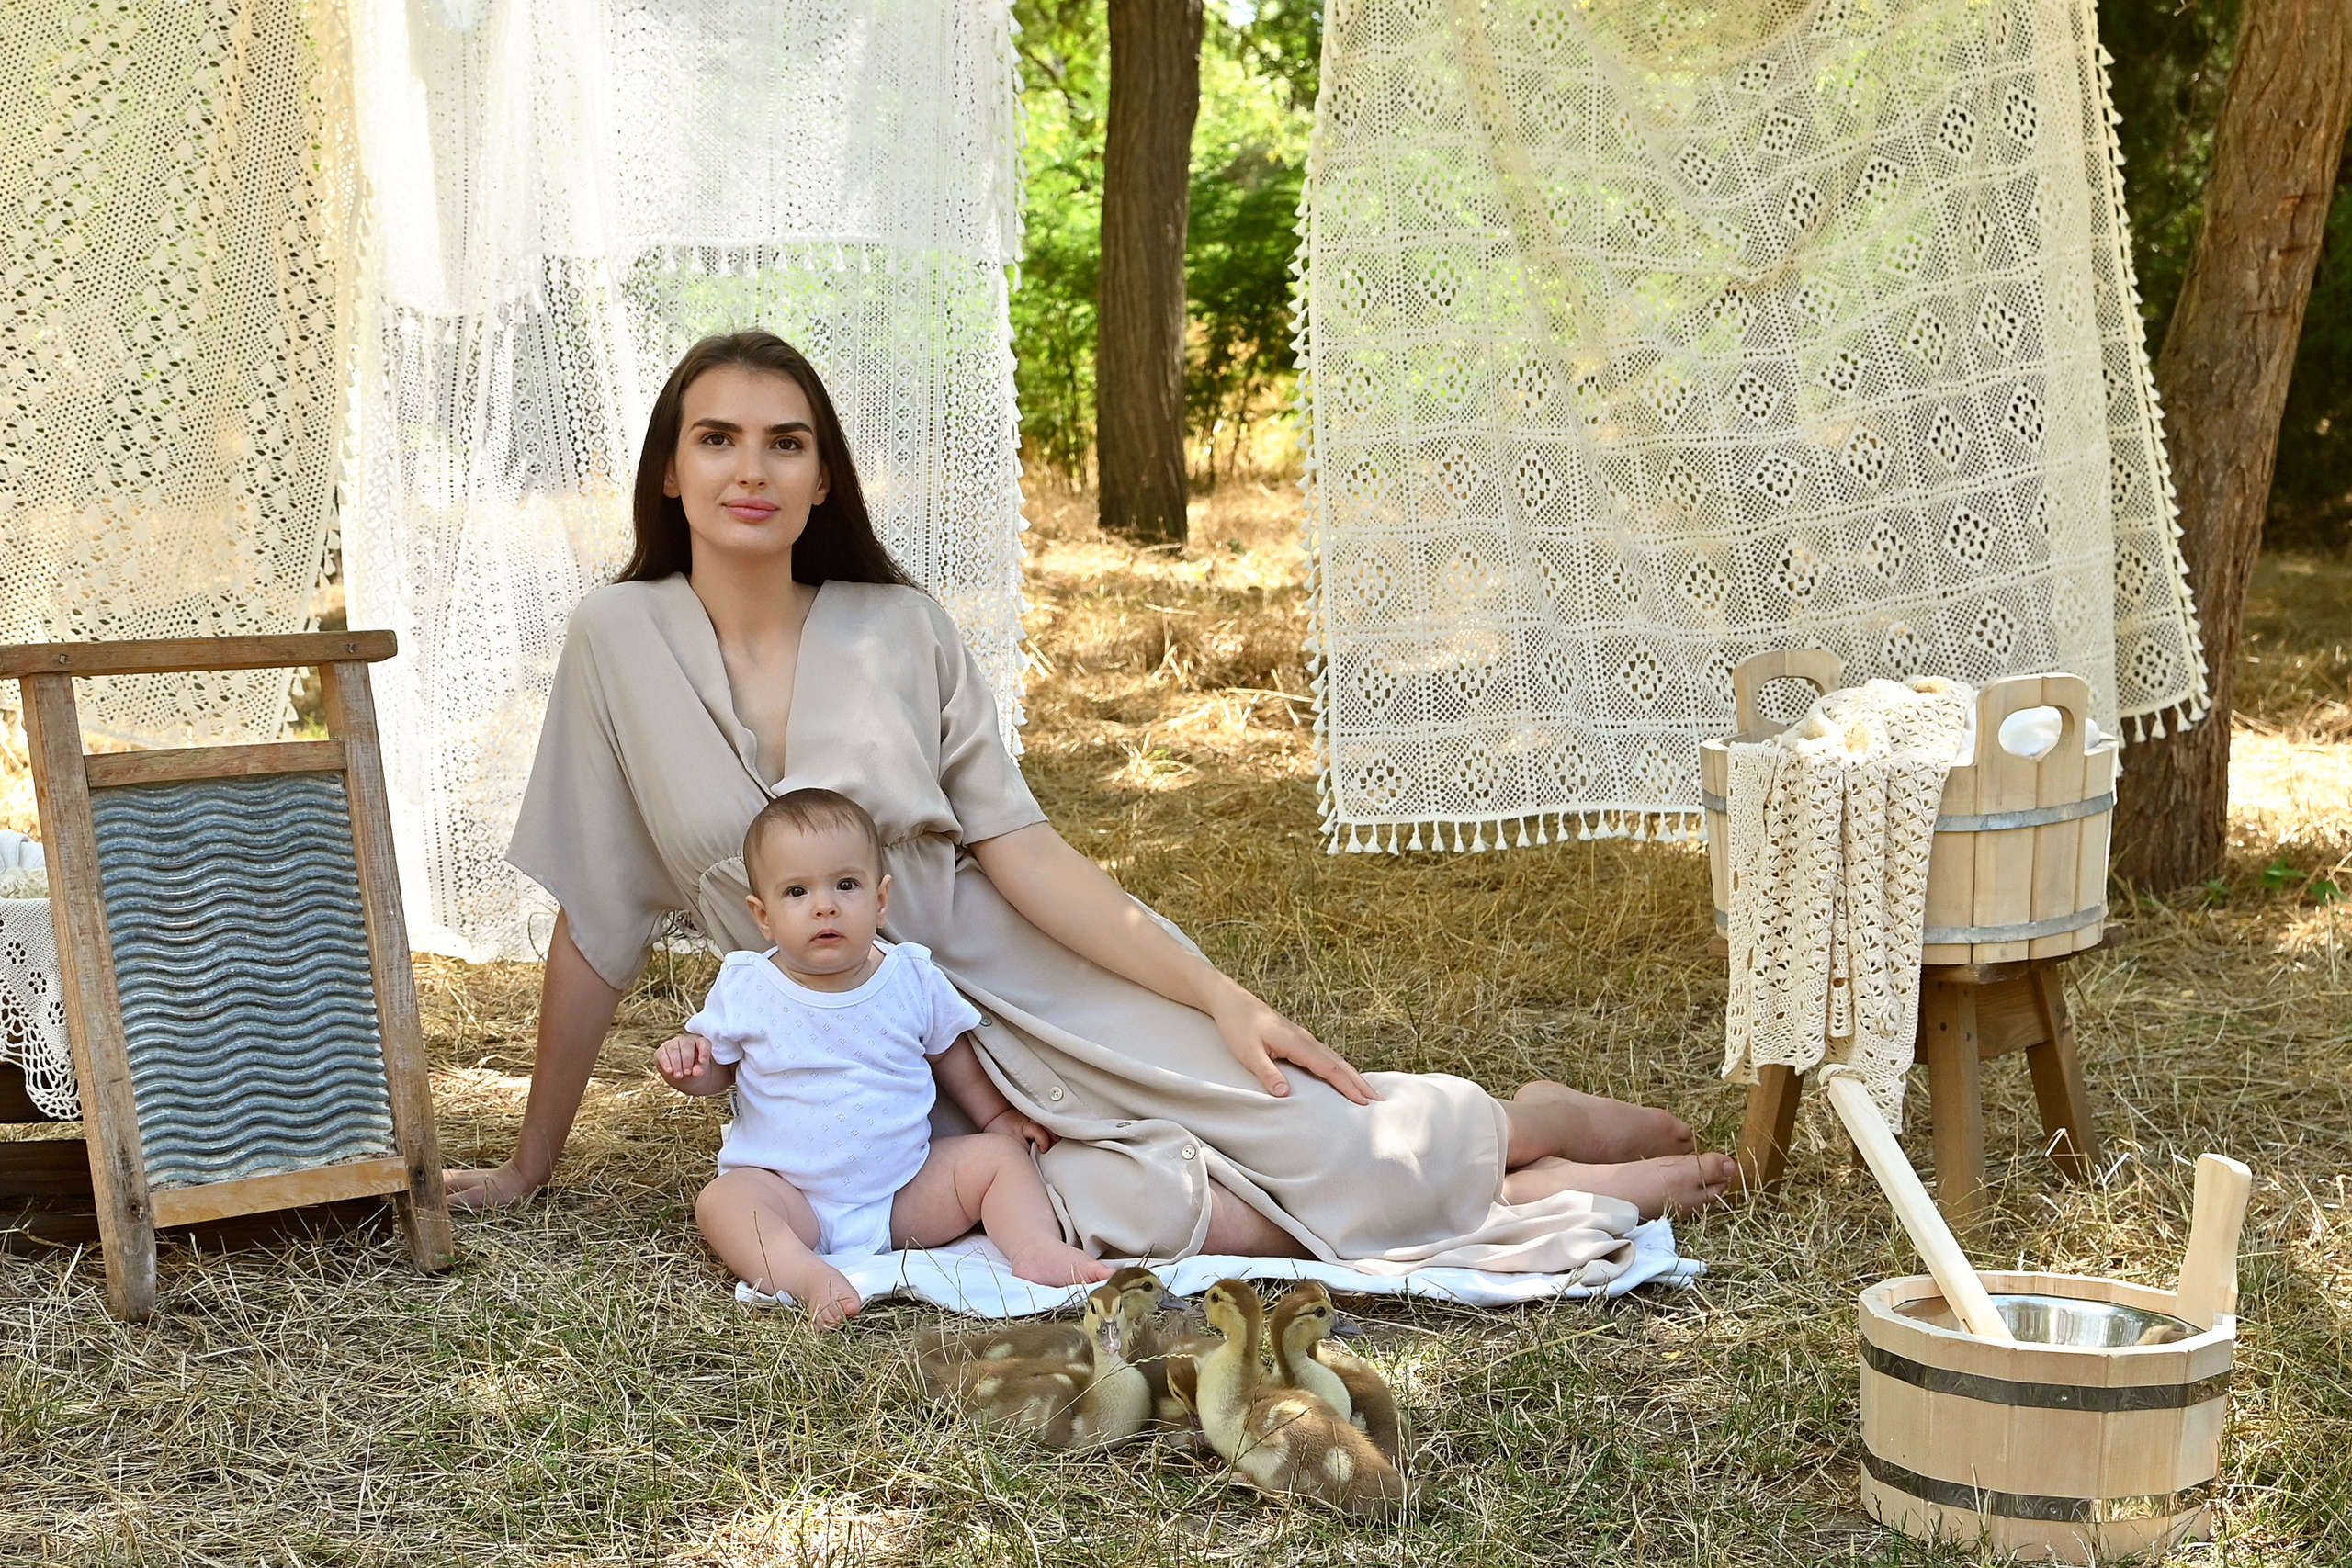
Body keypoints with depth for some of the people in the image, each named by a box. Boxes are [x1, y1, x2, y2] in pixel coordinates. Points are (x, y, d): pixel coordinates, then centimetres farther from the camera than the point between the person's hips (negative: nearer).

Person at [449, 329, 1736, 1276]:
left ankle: (1532, 1125, 12)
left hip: (1027, 978, 1)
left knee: (1312, 1134, -21)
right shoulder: (620, 640, -7)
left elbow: (1020, 850, -6)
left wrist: (1226, 999, -14)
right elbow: (595, 922, -2)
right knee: (1118, 1216, -26)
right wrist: (526, 1166, 2)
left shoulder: (900, 628, -5)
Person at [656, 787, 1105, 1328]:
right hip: (793, 1197, -2)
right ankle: (806, 1275, -50)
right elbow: (718, 1069, 9)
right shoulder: (744, 989, -4)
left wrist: (997, 1117, 14)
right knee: (721, 1201, -30)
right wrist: (687, 1063, -12)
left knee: (999, 1155, -10)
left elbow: (954, 1059, 16)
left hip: (907, 1190, 2)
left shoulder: (914, 979, -1)